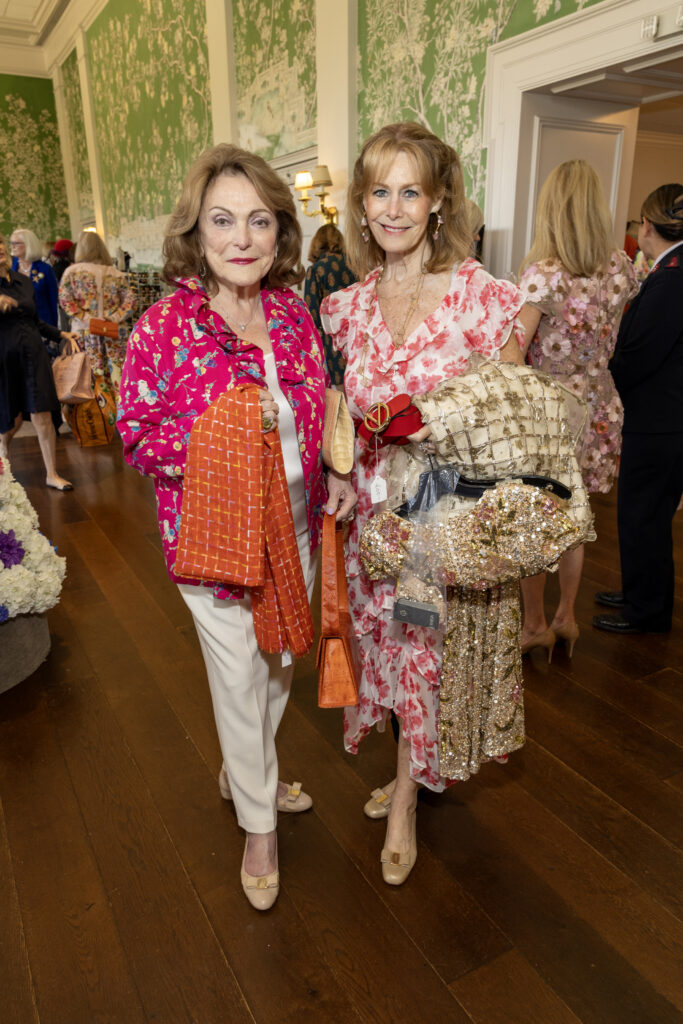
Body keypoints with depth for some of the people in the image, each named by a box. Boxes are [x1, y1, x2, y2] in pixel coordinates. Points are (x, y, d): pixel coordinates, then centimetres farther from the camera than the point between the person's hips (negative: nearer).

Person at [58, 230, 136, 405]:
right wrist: (115, 317, -4)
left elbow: (65, 299, -7)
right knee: (117, 372, 6)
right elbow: (130, 299, 0)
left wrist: (84, 318, -8)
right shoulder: (116, 274, 6)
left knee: (90, 377, 2)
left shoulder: (71, 272, 2)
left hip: (84, 333, -1)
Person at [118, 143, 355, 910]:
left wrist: (335, 475, -6)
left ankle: (243, 772, 53)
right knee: (240, 682, 12)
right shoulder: (164, 327, -15)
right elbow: (137, 438, -11)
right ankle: (259, 822, 39)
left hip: (296, 527, 6)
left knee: (278, 668, 22)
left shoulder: (292, 312, 0)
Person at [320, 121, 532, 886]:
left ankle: (405, 799, 36)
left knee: (428, 653, 10)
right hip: (375, 514, 4)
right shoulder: (350, 305, 2)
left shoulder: (480, 296, -11)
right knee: (390, 646, 18)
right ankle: (411, 773, 46)